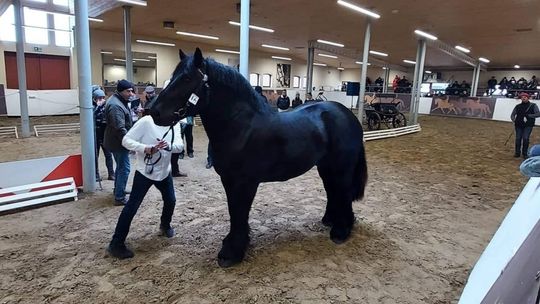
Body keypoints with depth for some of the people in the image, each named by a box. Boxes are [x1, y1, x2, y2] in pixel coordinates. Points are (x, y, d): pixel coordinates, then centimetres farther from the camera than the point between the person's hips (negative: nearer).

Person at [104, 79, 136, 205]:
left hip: (117, 141, 11)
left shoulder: (119, 101, 10)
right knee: (124, 169, -4)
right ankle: (119, 198, 3)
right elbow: (120, 129, -29)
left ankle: (118, 190, 38)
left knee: (120, 166, 22)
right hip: (119, 142, -11)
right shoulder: (115, 106, -25)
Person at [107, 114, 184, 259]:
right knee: (132, 206, -3)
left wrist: (168, 145, -35)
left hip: (164, 172, 6)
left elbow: (180, 146, -13)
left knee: (170, 200, 18)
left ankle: (165, 225, 47)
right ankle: (116, 243, 8)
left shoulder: (174, 125, -1)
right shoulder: (146, 121, -16)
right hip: (145, 172, -5)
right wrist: (146, 149, -32)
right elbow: (126, 140, -17)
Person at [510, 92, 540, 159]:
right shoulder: (518, 106, 9)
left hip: (528, 126, -2)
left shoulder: (533, 105, 2)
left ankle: (524, 153, 2)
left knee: (525, 138, -11)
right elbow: (512, 115, 12)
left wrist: (528, 115, -16)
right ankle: (517, 153, 12)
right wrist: (514, 120, -6)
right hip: (519, 125, 2)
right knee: (518, 139, 0)